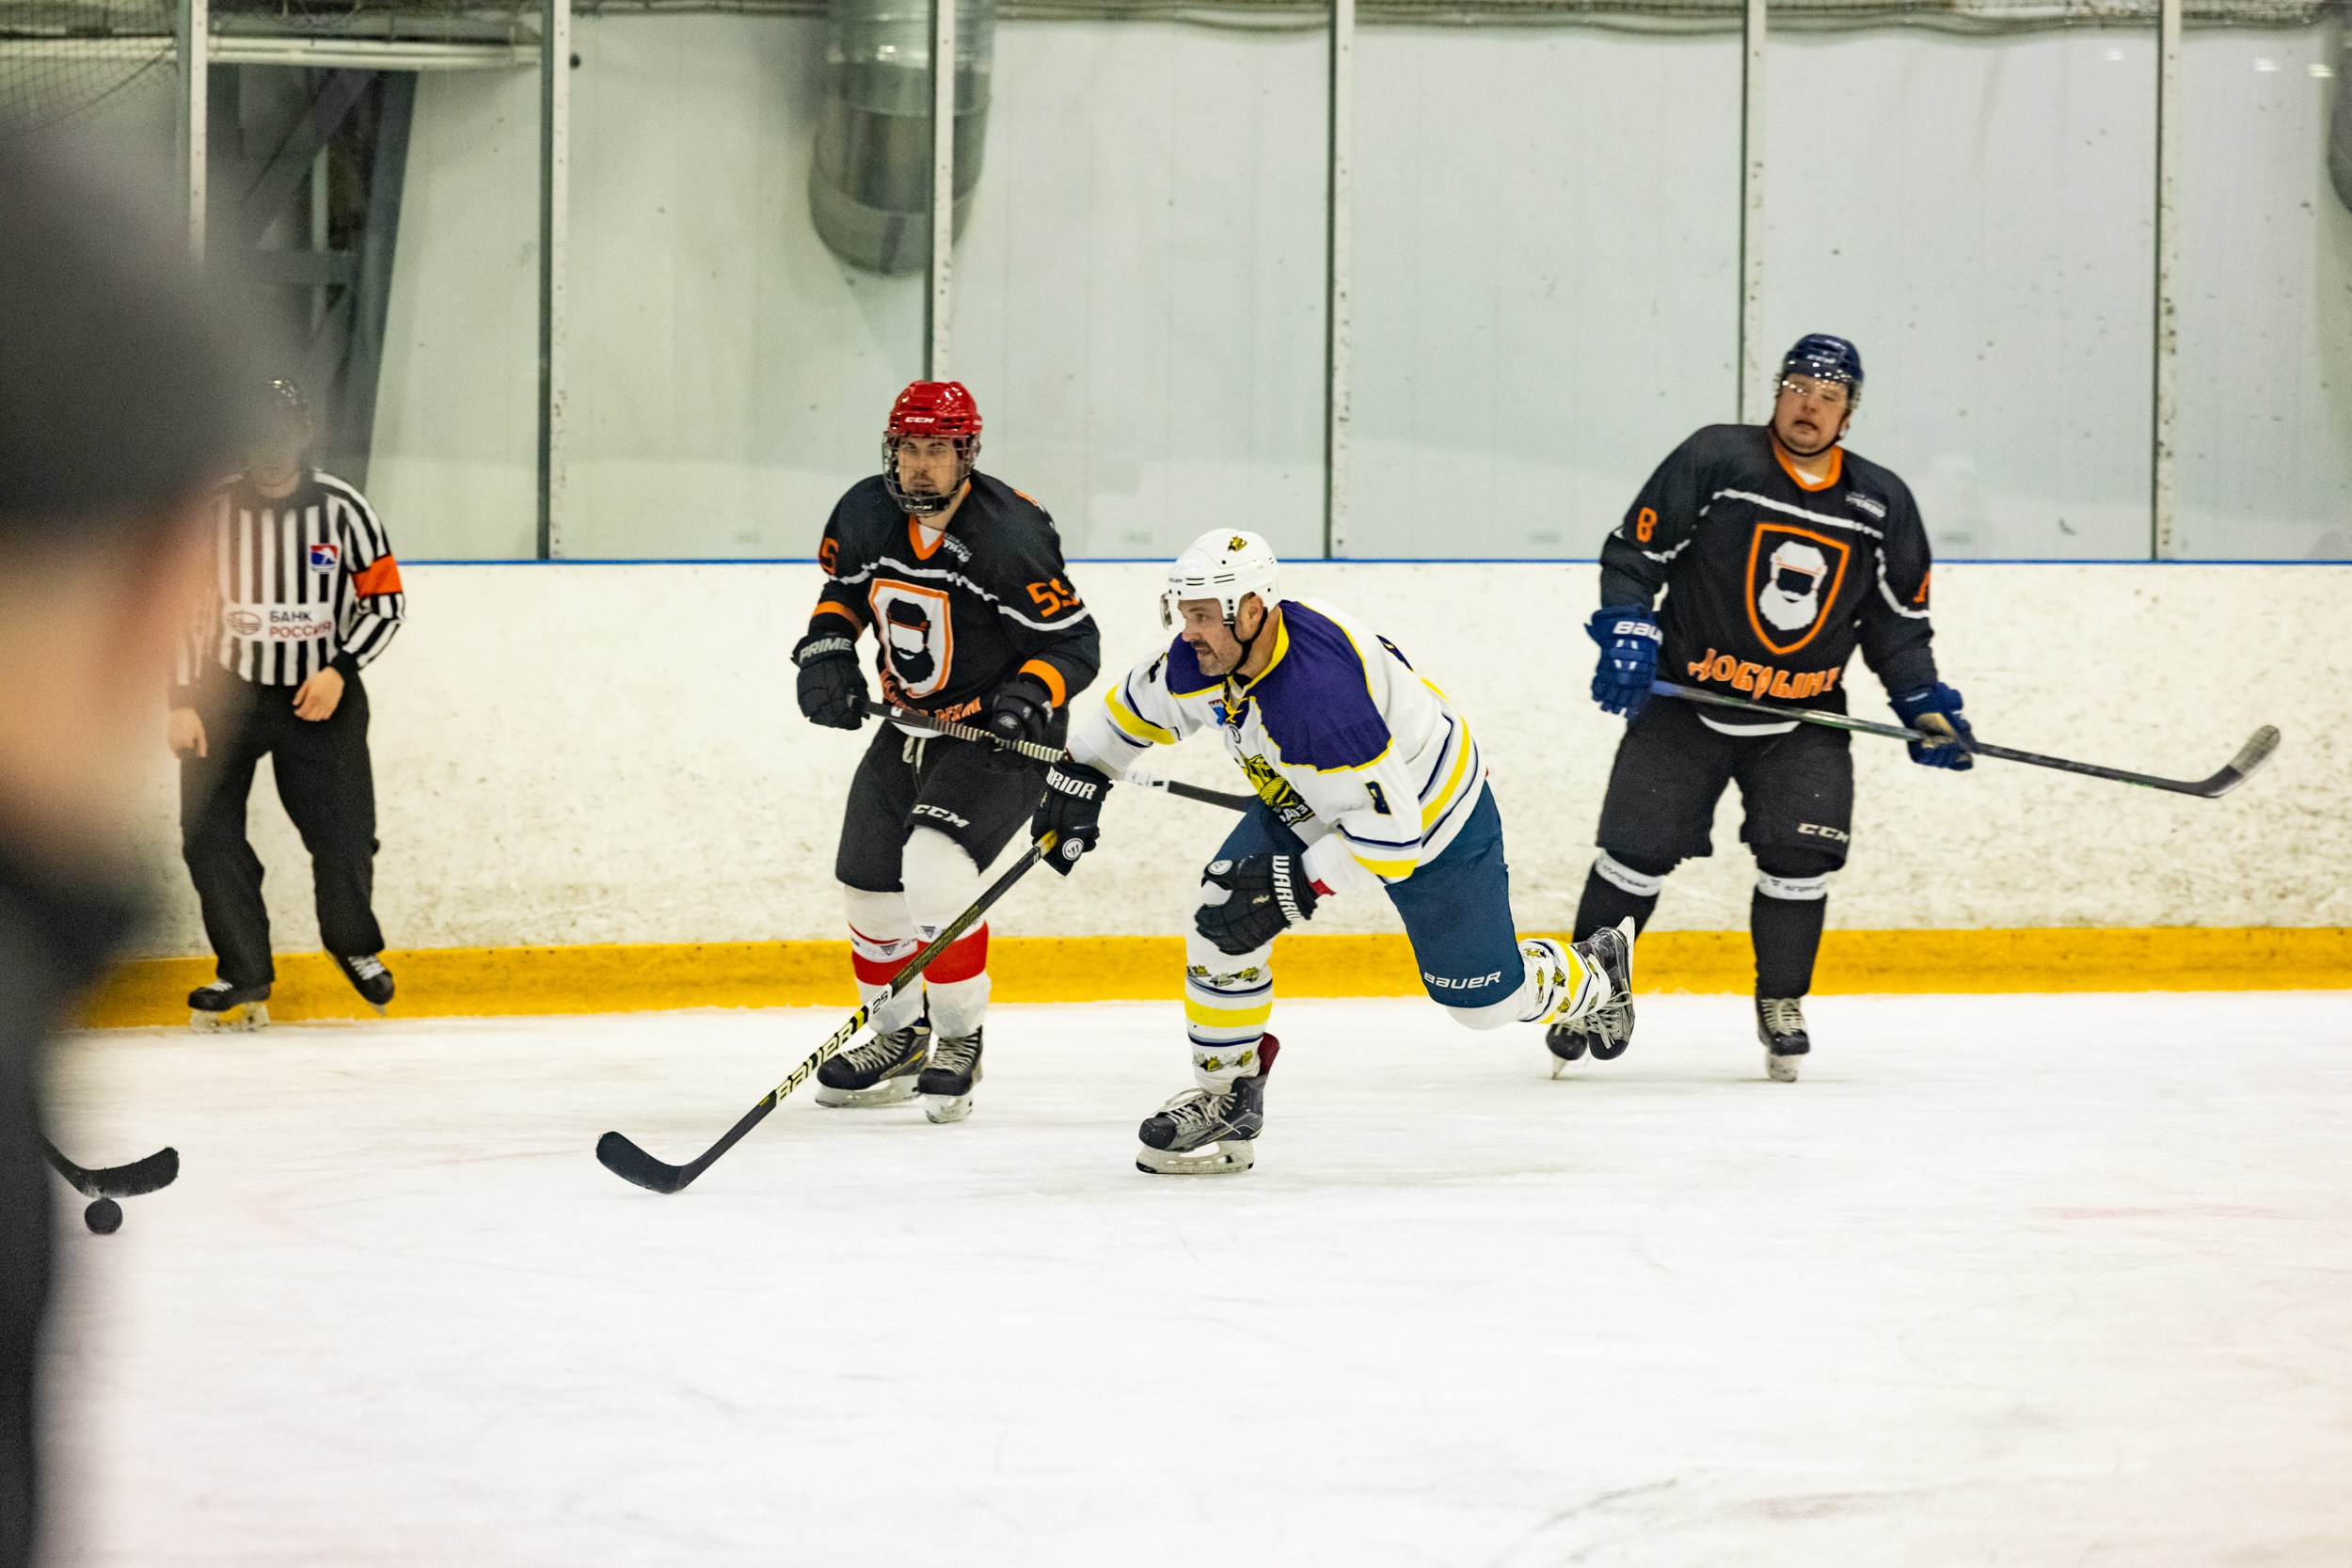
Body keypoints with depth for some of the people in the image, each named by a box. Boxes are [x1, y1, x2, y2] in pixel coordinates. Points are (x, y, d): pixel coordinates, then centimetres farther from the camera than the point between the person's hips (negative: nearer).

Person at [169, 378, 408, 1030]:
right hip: (226, 690, 1)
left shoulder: (342, 509, -7)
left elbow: (385, 604, -1)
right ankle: (245, 975, 3)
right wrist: (182, 702, -4)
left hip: (321, 694, -1)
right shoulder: (211, 509, -5)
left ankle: (355, 946, 26)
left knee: (345, 836, -3)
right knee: (208, 832, -8)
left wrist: (339, 670, -14)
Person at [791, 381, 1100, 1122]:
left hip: (997, 733, -7)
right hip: (909, 723, 7)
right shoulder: (865, 514, -6)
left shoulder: (1010, 537, -25)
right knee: (869, 882, 13)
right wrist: (826, 650, -3)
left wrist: (1029, 696, -34)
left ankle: (959, 1039, -8)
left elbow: (1075, 642, -18)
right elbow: (845, 588, 15)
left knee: (935, 866, -26)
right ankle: (900, 1039, 36)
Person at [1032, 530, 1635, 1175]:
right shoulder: (1205, 660, -19)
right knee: (1224, 917, -11)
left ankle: (1595, 975, 40)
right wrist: (1079, 778, 8)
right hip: (1309, 806, 7)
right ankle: (1227, 1100, 3)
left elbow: (1390, 835, -40)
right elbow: (1137, 705, 6)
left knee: (1486, 999, 7)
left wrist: (1296, 884, -38)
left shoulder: (1319, 693, -43)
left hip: (1430, 813, -7)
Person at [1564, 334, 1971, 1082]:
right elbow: (1632, 553, -4)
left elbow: (1898, 618, 11)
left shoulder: (1882, 502, 4)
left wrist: (1924, 703, 1)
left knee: (1802, 849, -12)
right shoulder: (1714, 460, -7)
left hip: (1804, 718, 2)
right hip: (1686, 702, -2)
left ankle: (1781, 1005, 8)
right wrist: (1627, 632, -17)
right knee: (1638, 845, -8)